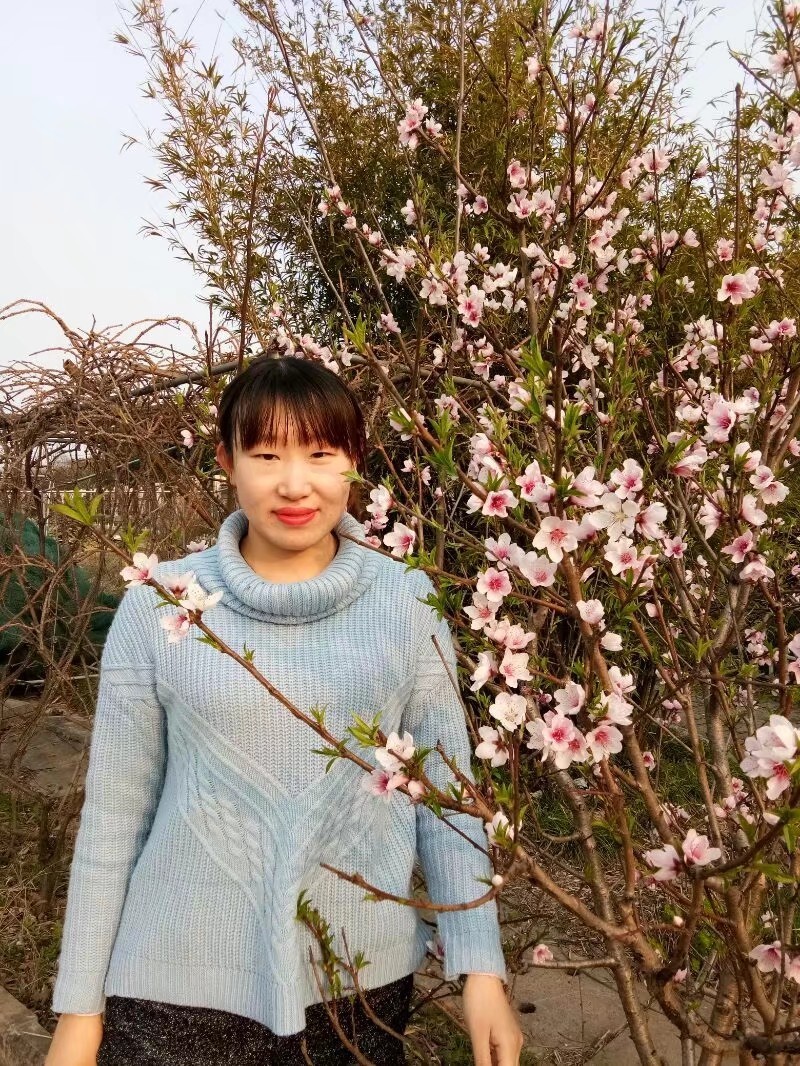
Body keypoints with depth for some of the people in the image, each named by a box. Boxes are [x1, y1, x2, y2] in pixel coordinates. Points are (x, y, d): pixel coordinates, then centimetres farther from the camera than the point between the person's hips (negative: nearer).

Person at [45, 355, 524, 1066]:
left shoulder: (409, 603, -5)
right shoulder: (157, 605, -7)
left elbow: (446, 789, 1)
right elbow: (114, 812, -2)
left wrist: (481, 969, -3)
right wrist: (80, 1008, 1)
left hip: (362, 980, 1)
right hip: (179, 984, 0)